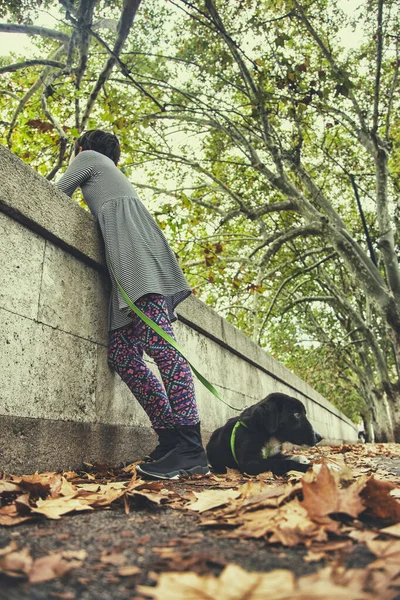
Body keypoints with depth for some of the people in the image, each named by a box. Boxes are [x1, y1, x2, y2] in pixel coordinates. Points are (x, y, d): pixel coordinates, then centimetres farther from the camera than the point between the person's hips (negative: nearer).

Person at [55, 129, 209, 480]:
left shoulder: (89, 157, 21)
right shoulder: (111, 175, 42)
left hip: (135, 247, -8)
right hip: (127, 269, 8)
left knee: (158, 340, -23)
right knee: (121, 355, -5)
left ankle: (190, 449, -30)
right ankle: (171, 439, -11)